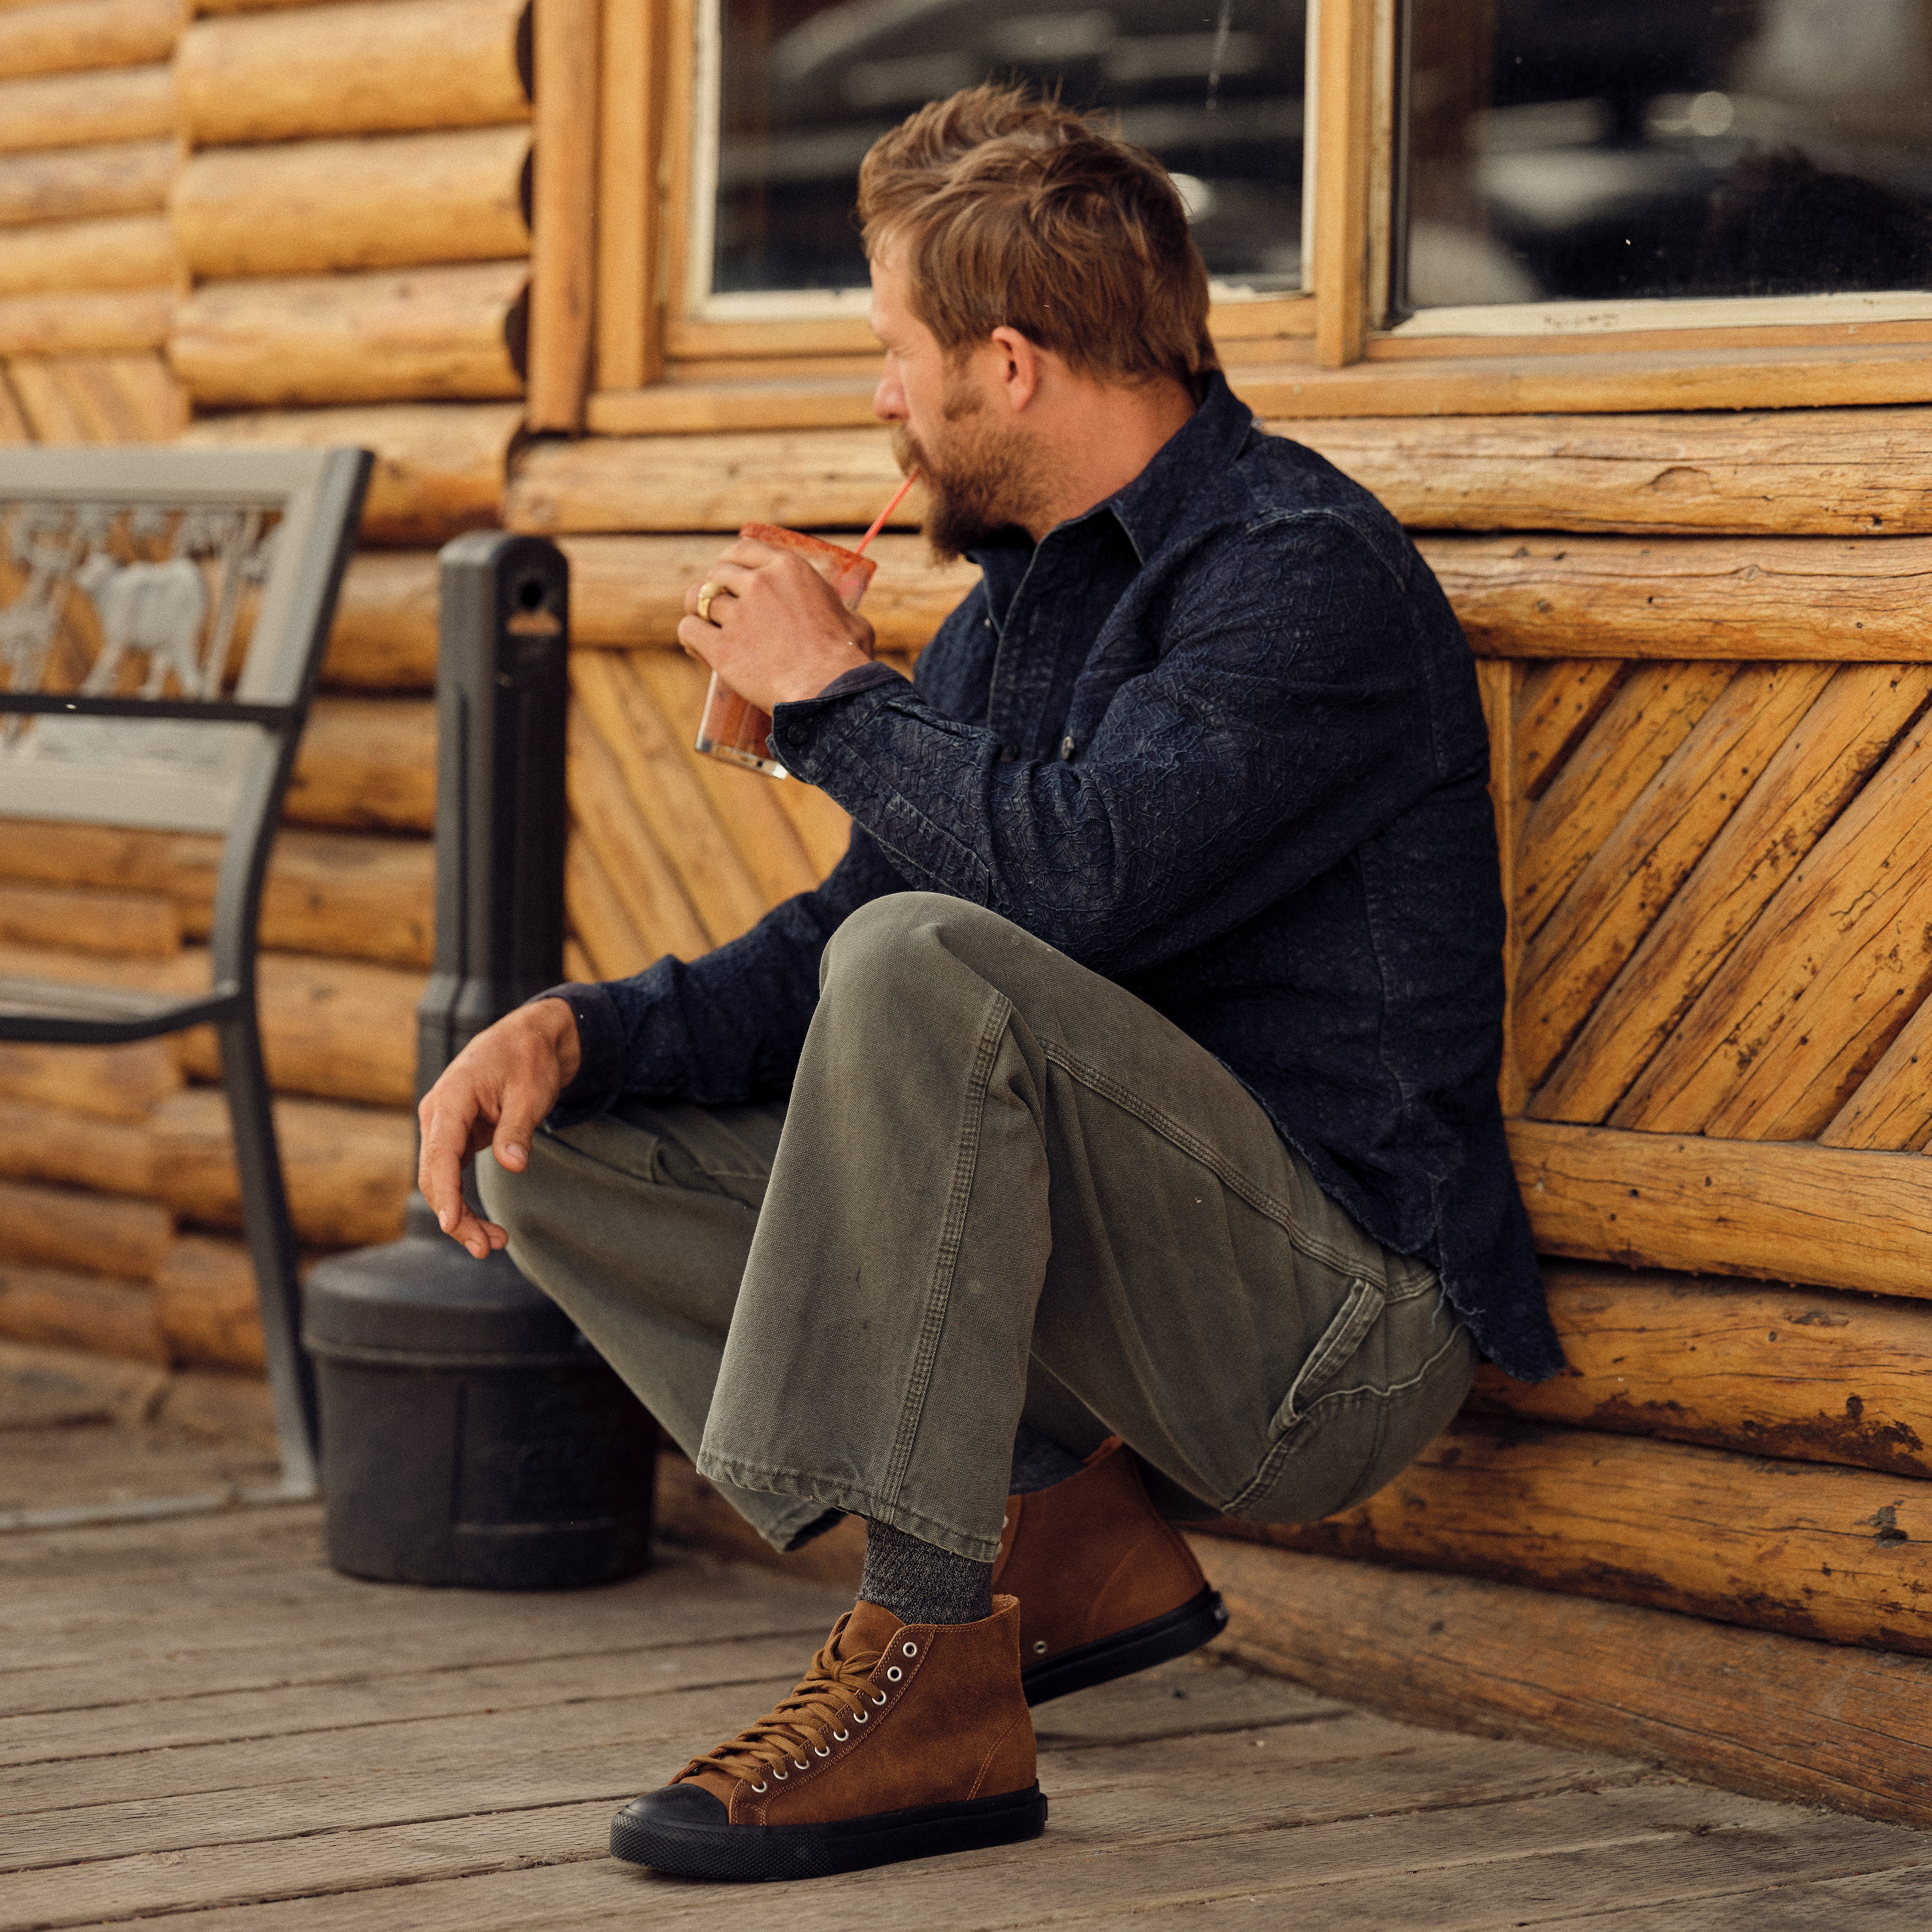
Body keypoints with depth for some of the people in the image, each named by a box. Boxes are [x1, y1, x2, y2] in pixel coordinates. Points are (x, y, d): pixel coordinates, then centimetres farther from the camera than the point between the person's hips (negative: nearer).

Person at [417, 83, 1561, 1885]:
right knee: (565, 1145, 4)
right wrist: (577, 1027, -2)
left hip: (1340, 1312, -9)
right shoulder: (1019, 602, 15)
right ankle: (1063, 1535, -1)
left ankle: (932, 1678, -27)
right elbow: (830, 949, 16)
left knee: (930, 970, -33)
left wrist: (831, 693, -12)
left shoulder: (1303, 571, -14)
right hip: (1161, 1297, 9)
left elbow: (1079, 875, -30)